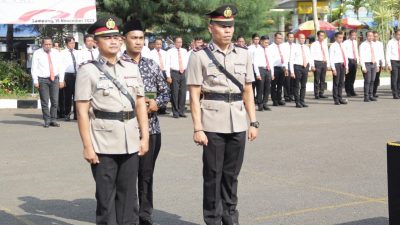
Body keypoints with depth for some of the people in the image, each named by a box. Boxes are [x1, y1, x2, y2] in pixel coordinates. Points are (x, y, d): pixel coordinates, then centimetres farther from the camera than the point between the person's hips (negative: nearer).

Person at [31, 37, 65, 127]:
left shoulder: (56, 53, 8)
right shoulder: (37, 53, 0)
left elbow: (60, 67, 10)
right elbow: (34, 68, -1)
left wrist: (61, 80, 4)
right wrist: (35, 81, -8)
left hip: (54, 79, 3)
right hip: (42, 79, -2)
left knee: (55, 101, 1)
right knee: (44, 102, -1)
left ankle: (53, 120, 10)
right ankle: (47, 121, 7)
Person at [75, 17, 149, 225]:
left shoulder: (132, 68, 10)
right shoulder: (88, 71, -3)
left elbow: (140, 105, 13)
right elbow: (82, 112, -6)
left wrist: (144, 137, 7)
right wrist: (87, 146, -11)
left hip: (131, 142, 4)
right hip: (103, 143, -4)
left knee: (129, 195, 12)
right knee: (105, 196, 5)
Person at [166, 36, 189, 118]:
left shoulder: (184, 51, 14)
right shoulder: (170, 52, 3)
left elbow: (187, 62, 18)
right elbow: (167, 64, -1)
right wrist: (168, 76, -9)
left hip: (183, 73, 4)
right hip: (174, 73, -4)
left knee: (183, 93, 4)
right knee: (175, 93, -5)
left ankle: (181, 111, 13)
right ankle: (175, 112, 3)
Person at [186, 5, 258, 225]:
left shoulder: (243, 55, 8)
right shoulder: (200, 56, -3)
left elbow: (248, 92, 13)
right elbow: (194, 96, -5)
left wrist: (253, 122, 8)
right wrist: (197, 129, -11)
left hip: (238, 124, 4)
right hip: (212, 124, -3)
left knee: (232, 173, 11)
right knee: (213, 174, 4)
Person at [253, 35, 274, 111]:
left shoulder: (269, 51, 15)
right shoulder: (257, 51, -2)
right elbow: (255, 63, -8)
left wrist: (272, 73, 13)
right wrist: (257, 74, -15)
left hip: (268, 70, 6)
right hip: (261, 69, -5)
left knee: (267, 88, 6)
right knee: (260, 88, -4)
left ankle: (265, 104, 15)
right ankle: (260, 105, 3)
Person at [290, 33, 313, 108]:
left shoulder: (306, 48, 11)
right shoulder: (295, 47, -4)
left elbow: (310, 57, 12)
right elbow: (291, 60, -7)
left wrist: (312, 65, -7)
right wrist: (292, 71, -13)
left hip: (306, 67, 5)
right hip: (297, 67, -5)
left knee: (304, 85, 11)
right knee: (297, 86, 0)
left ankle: (302, 101, 20)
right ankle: (297, 102, 7)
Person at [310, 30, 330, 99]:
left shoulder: (325, 44, 14)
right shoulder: (314, 45, -3)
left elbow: (327, 55, 17)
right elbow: (311, 55, -7)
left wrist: (328, 64, 11)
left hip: (324, 63, 5)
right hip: (317, 62, -5)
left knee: (323, 79, 8)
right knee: (317, 80, -4)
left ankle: (321, 93, 16)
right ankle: (316, 94, 1)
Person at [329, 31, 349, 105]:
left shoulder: (343, 46, 13)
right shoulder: (333, 46, -6)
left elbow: (345, 56, 18)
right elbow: (331, 58, -11)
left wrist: (346, 66, 12)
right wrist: (333, 68, -16)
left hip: (343, 65, 6)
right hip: (336, 64, -6)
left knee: (341, 82, 10)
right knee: (336, 82, -2)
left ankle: (340, 98, 17)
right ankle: (336, 99, 3)